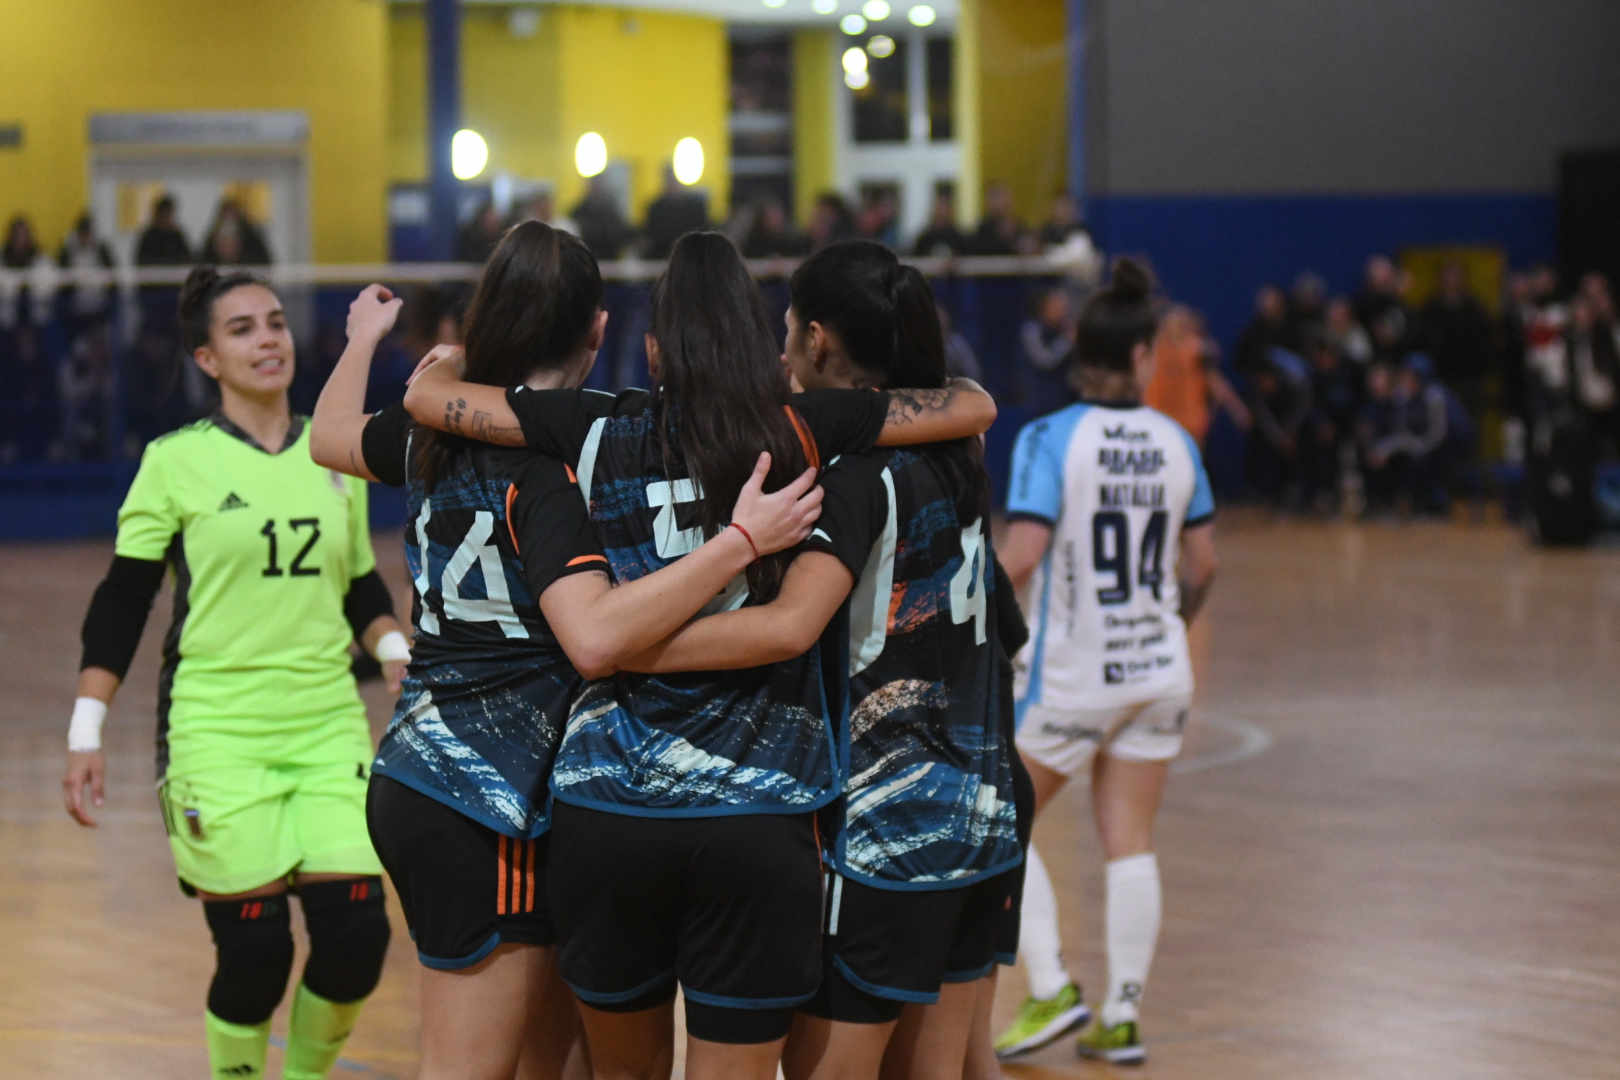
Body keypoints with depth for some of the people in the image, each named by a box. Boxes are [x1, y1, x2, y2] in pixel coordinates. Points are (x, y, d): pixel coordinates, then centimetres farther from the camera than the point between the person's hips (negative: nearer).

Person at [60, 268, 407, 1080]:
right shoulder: (177, 463, -2)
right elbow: (120, 604, 0)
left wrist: (394, 651, 1)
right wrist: (85, 734, -4)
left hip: (329, 727, 4)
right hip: (217, 735, -4)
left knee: (356, 934, -7)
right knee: (254, 953, -8)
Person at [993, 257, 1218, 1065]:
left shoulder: (1050, 439, -14)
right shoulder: (1175, 444, 0)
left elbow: (1023, 553, -22)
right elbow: (1202, 563, 8)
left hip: (1069, 674, -4)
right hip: (1156, 672, 4)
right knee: (1129, 844, 9)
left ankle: (1052, 992, 3)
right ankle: (1122, 1020, 10)